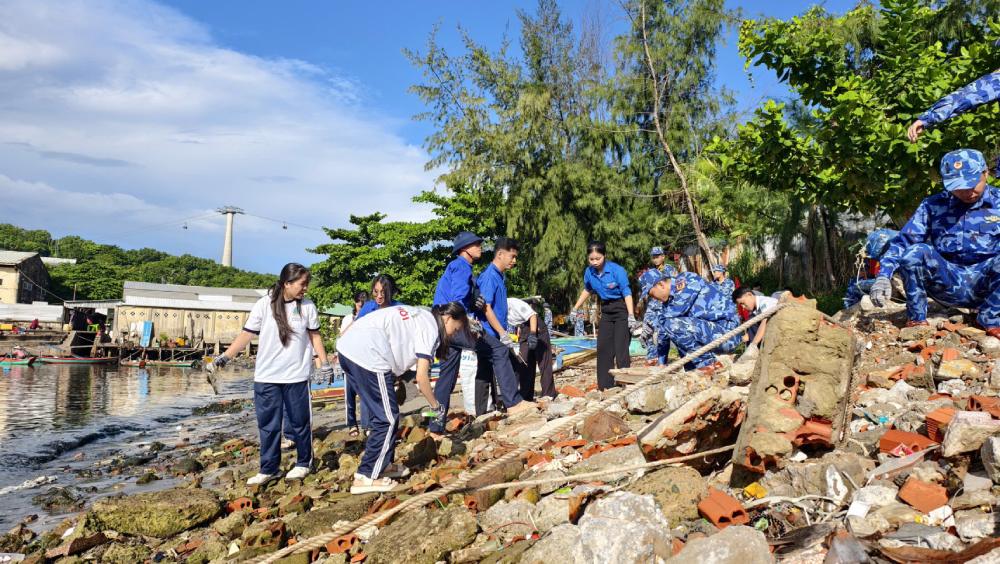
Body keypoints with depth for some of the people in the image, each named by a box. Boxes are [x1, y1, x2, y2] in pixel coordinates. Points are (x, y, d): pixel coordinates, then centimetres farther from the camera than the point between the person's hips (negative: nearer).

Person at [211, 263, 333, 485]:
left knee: (300, 422, 8)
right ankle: (268, 469, 19)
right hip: (266, 377, 0)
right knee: (268, 425, 8)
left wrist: (324, 362, 6)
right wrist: (225, 356, -12)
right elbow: (246, 334, -4)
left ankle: (303, 464, 25)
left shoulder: (308, 306, 0)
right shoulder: (264, 305, -5)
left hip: (297, 376, 0)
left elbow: (314, 335, 10)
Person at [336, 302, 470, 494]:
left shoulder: (419, 316, 25)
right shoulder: (430, 327, -1)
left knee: (384, 414, 20)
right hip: (367, 356, -10)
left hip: (348, 348, 10)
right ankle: (366, 478, 5)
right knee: (388, 418, 1)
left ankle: (383, 464, 30)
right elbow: (421, 377, -4)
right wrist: (435, 405, 10)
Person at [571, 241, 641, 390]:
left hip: (621, 309, -6)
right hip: (606, 311, 6)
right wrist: (575, 309, 18)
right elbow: (587, 291, 15)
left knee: (621, 349, -10)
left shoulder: (617, 270, -21)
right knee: (603, 349, 5)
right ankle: (605, 387, 13)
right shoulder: (589, 272, -4)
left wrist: (631, 316, -28)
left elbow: (627, 293, -19)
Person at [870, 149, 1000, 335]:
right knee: (916, 251, -27)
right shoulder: (933, 205, 5)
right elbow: (903, 241, -2)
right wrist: (884, 275, -18)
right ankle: (917, 319, -9)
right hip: (948, 284, 1)